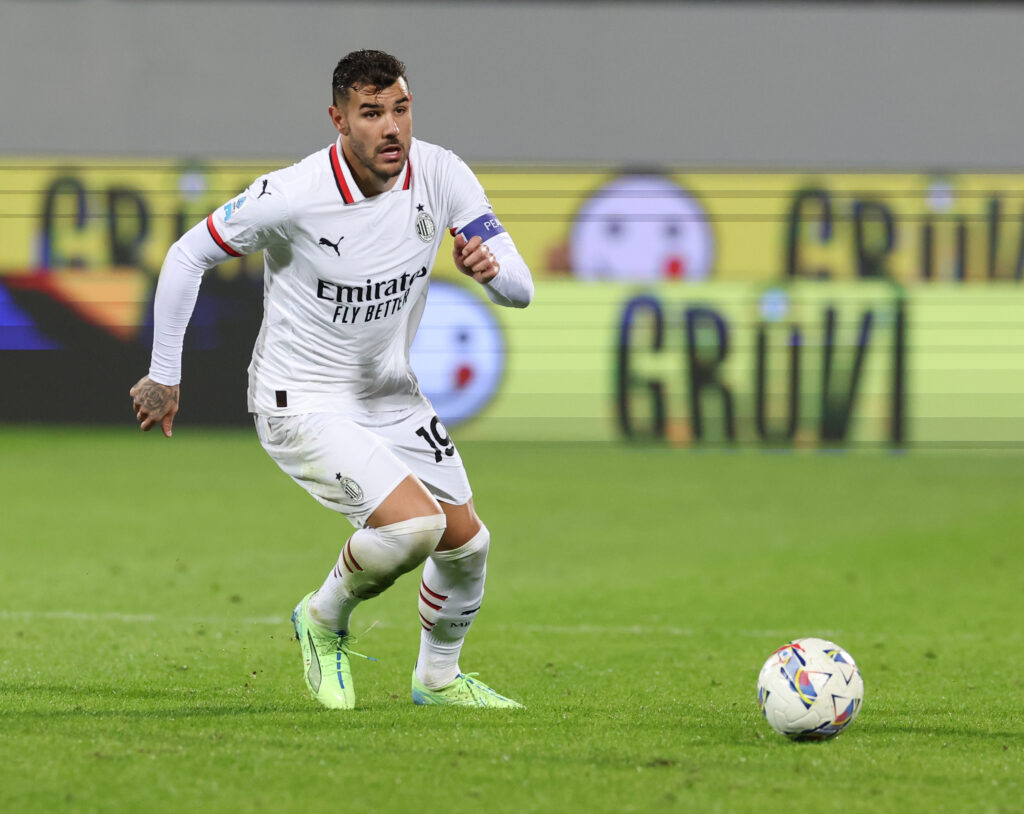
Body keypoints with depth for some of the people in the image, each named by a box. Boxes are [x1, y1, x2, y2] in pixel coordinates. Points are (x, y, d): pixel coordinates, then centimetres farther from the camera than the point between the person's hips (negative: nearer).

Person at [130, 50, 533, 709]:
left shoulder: (440, 174, -13)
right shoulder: (292, 196, -25)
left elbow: (520, 289, -11)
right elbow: (187, 257, -12)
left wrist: (492, 266, -36)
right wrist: (164, 377, -6)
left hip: (393, 395, 6)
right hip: (303, 404, -6)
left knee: (467, 542, 9)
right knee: (415, 523, -24)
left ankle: (439, 677, 37)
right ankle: (325, 618, 6)